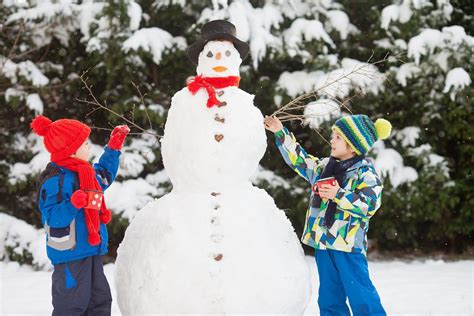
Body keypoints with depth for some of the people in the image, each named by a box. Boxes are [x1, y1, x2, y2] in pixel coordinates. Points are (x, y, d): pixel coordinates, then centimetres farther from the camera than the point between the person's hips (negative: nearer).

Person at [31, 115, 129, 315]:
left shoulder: (85, 172, 8)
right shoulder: (55, 180, -21)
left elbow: (104, 175, 31)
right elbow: (54, 217, -27)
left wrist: (113, 148, 28)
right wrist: (75, 202, -41)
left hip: (90, 251, 10)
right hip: (70, 254, -10)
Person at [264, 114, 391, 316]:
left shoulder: (366, 173, -9)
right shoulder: (324, 166, 12)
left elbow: (369, 205, -19)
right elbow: (299, 159, 22)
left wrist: (339, 195, -21)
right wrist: (281, 133, 19)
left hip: (348, 245, -7)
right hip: (323, 243, 7)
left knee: (361, 298, -7)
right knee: (329, 298, 13)